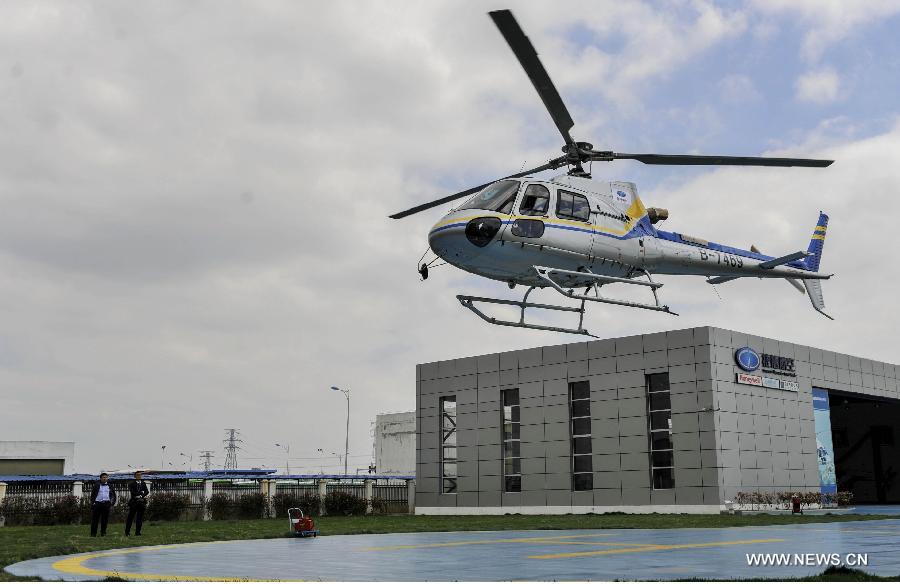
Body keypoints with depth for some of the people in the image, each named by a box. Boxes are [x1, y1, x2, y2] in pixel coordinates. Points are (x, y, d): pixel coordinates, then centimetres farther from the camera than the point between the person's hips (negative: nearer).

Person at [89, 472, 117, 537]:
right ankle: (93, 534, 5)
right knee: (95, 519, 0)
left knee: (105, 519, 2)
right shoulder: (96, 485, 7)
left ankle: (103, 533, 9)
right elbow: (92, 495, 7)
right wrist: (93, 502, -4)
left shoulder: (110, 486, 13)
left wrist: (112, 503, 4)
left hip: (106, 504, 2)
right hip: (97, 503, -2)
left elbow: (113, 495, 16)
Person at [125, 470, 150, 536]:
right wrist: (141, 493, -15)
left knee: (140, 518, 3)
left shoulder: (143, 483, 12)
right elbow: (132, 492, -13)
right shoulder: (131, 484, 1)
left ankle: (138, 532, 8)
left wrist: (142, 496, -16)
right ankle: (127, 532, 7)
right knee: (130, 517, 0)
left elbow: (147, 491, 1)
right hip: (134, 502, -3)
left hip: (142, 502, 3)